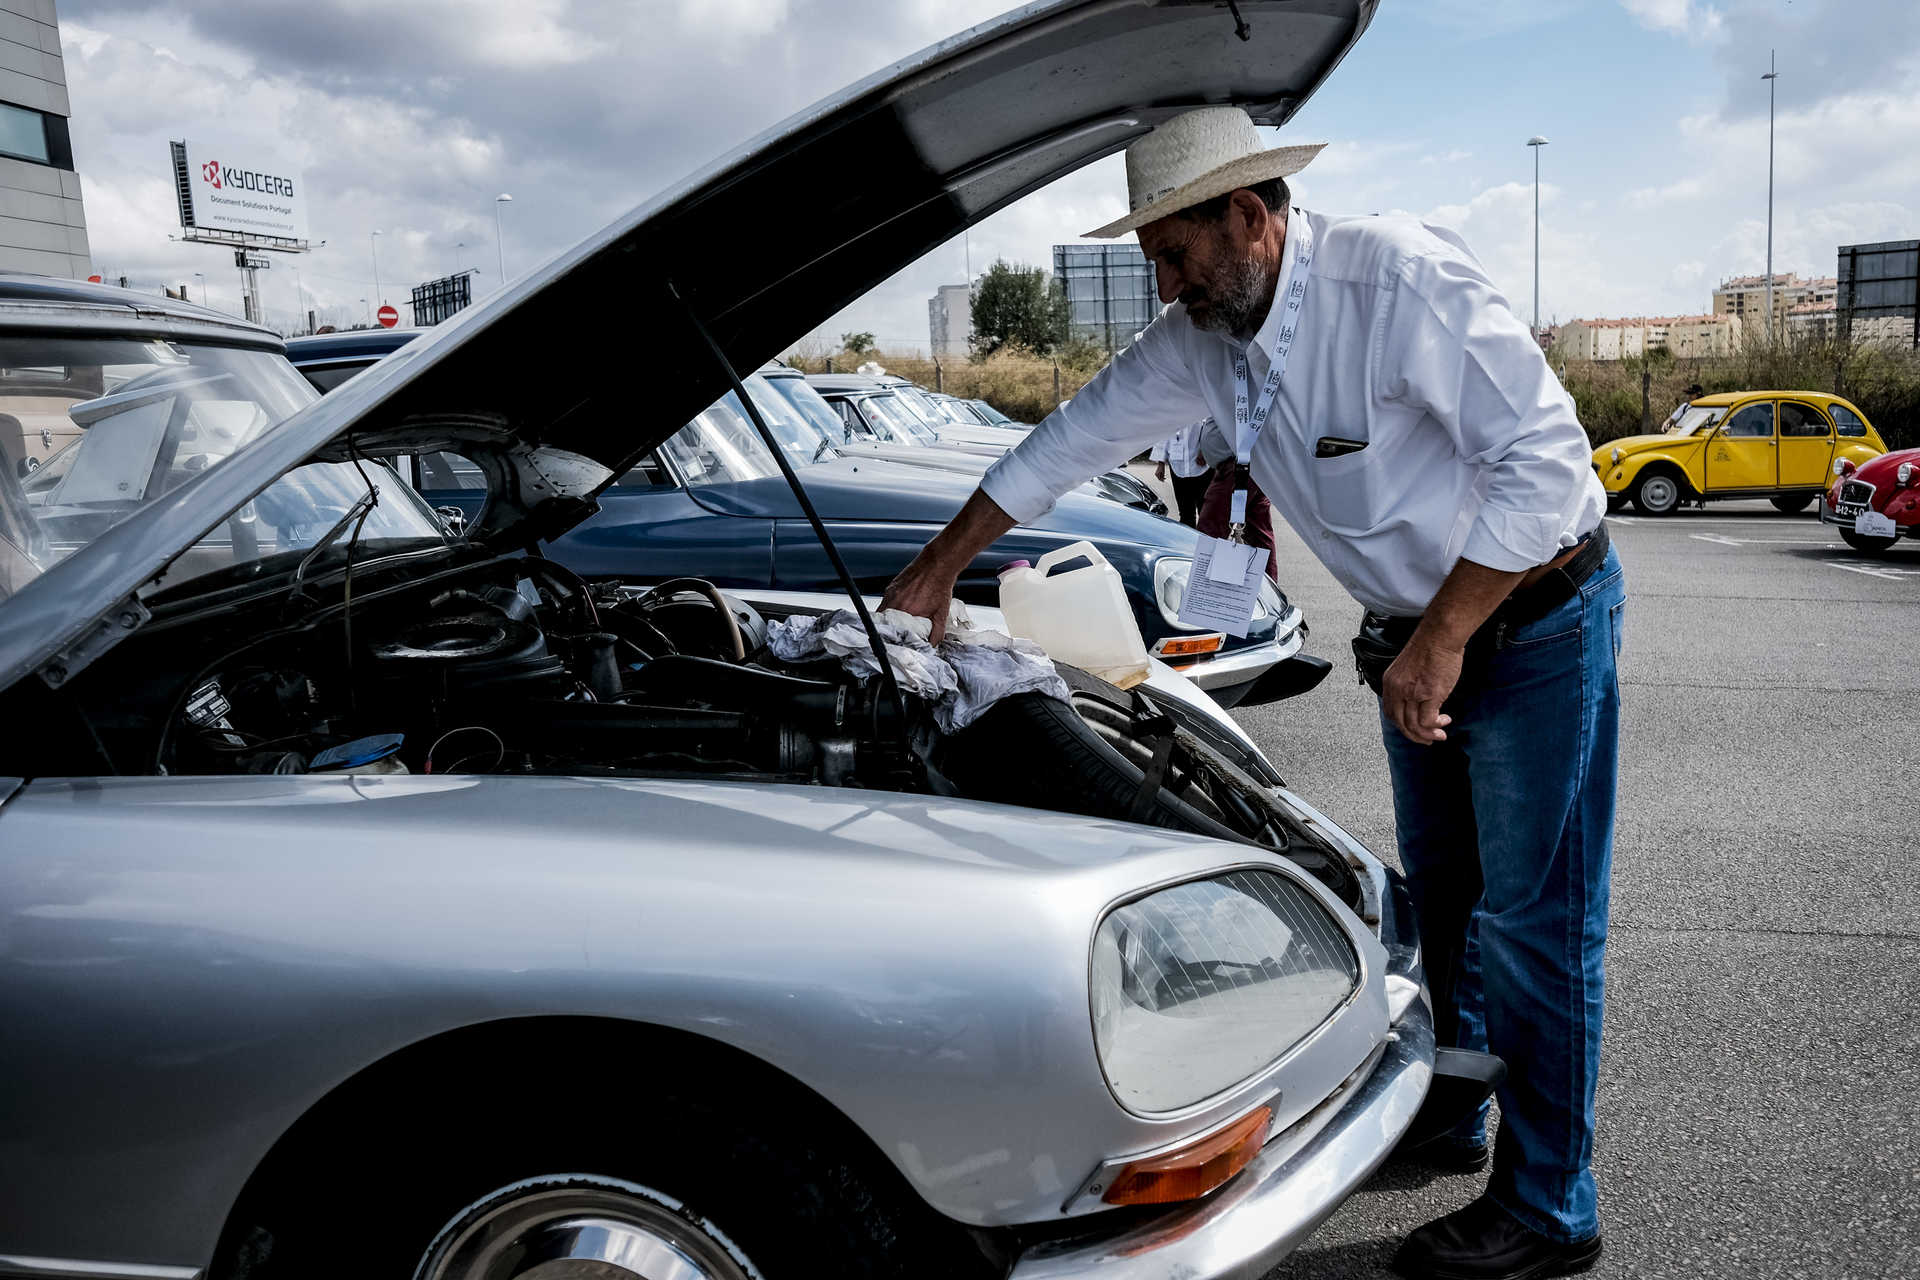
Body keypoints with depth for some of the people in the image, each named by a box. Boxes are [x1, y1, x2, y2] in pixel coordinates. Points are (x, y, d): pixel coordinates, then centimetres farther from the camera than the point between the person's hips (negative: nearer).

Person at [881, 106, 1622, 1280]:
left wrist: (1442, 639, -27)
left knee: (1531, 915, -2)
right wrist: (938, 569, 8)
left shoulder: (1402, 279, -26)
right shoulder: (1200, 339, -3)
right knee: (1441, 893, 19)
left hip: (1540, 618, -7)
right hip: (1415, 631, 7)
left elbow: (1547, 457, -27)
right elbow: (1073, 439, 5)